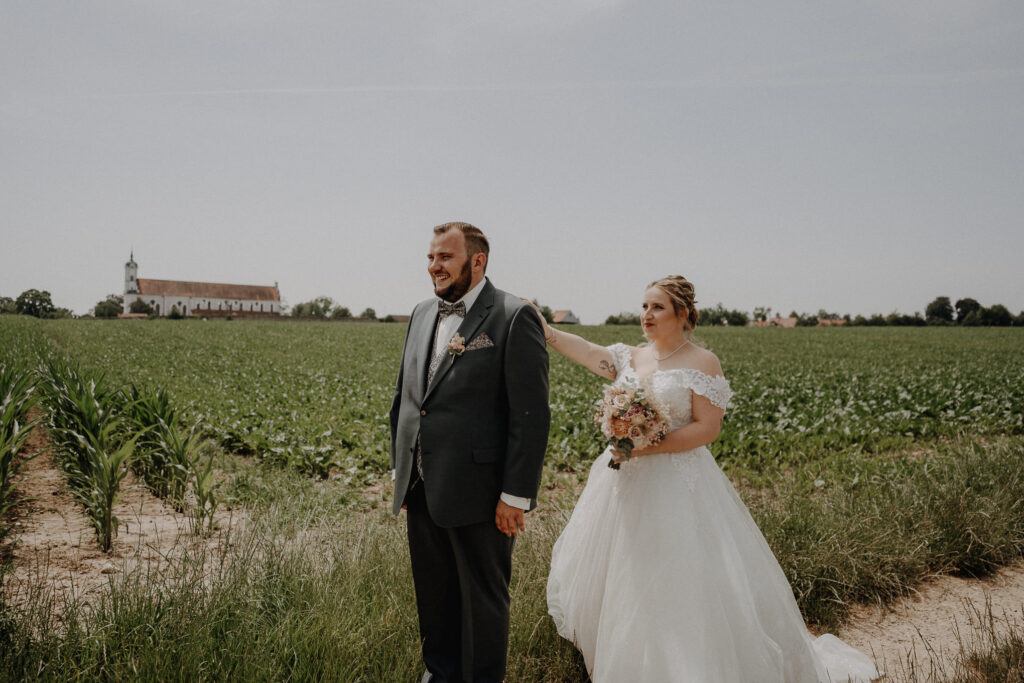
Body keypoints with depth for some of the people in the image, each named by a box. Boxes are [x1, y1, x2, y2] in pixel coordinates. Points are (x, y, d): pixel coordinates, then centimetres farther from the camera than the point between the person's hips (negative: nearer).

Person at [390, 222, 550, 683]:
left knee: (482, 601, 12)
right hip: (422, 489, 7)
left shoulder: (514, 317, -13)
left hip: (477, 494, -7)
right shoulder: (422, 313, 10)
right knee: (433, 593, 21)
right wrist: (400, 469, 16)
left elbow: (531, 415, -16)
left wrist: (516, 495, -16)